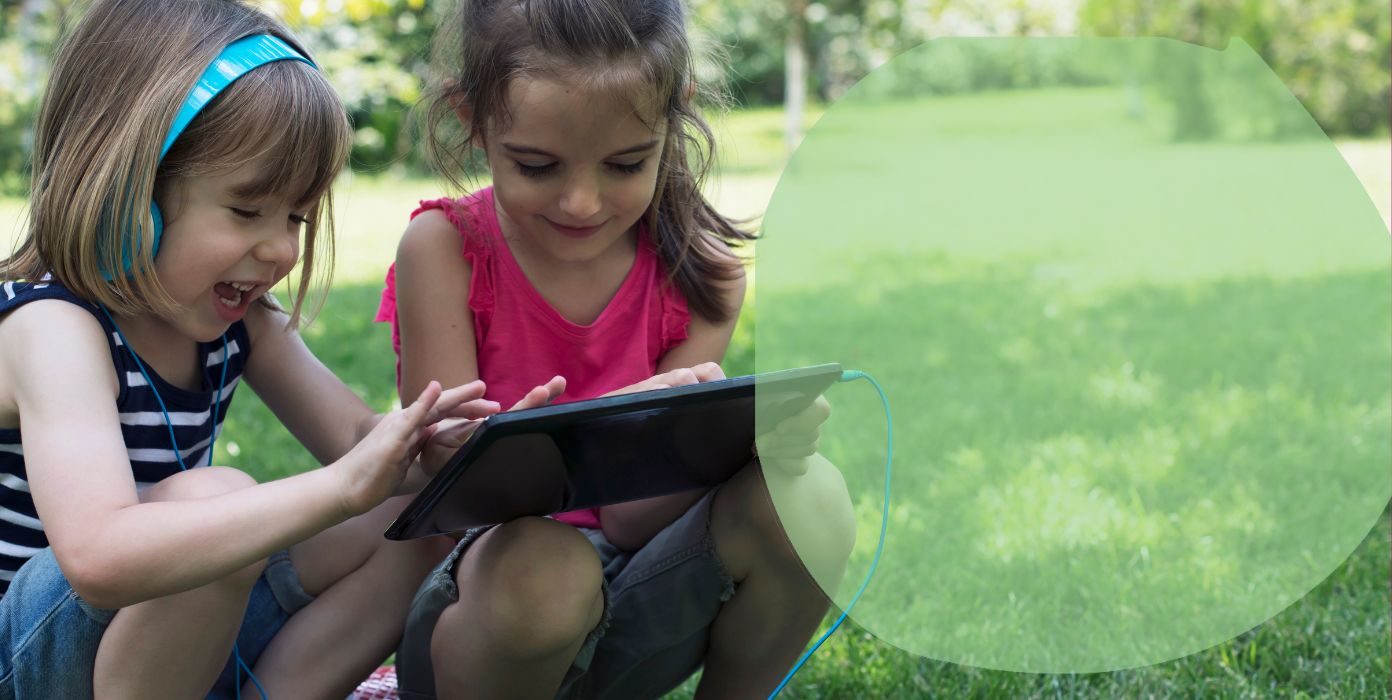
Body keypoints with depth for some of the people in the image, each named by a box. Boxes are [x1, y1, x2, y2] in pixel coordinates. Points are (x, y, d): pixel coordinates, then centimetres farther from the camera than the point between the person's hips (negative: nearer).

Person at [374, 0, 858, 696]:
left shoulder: (699, 271, -5)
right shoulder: (444, 248, -10)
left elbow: (632, 519, -10)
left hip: (633, 619, 3)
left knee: (810, 496, -24)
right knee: (544, 565, -38)